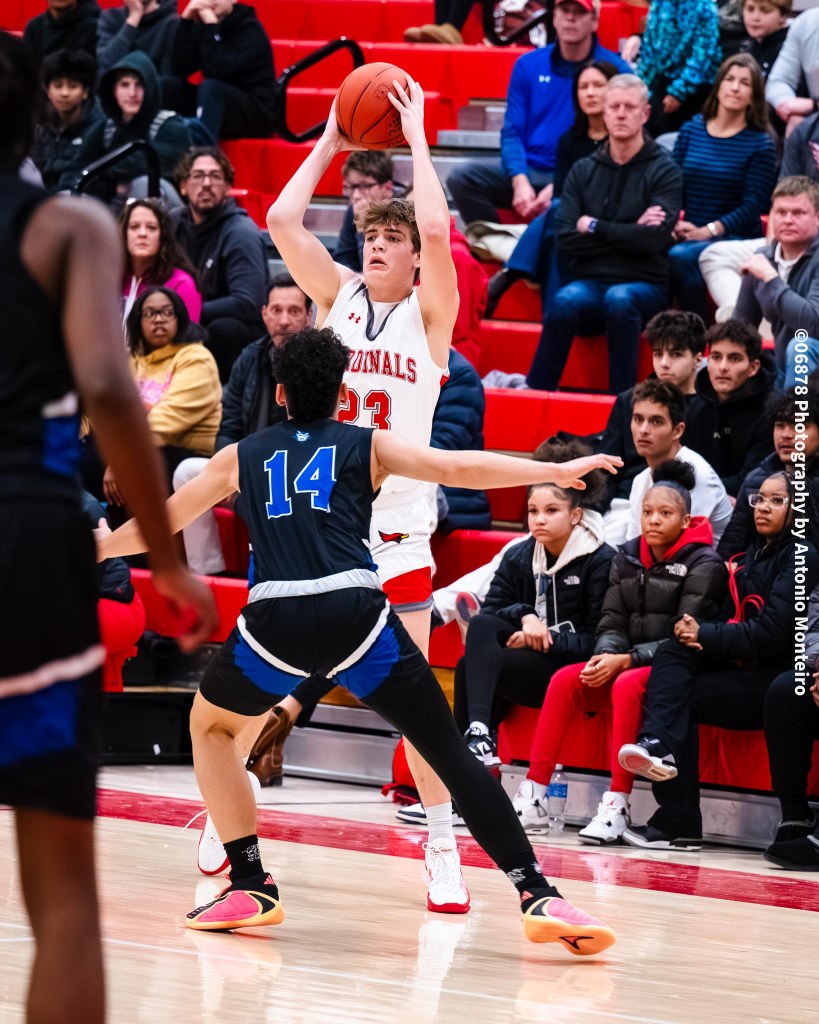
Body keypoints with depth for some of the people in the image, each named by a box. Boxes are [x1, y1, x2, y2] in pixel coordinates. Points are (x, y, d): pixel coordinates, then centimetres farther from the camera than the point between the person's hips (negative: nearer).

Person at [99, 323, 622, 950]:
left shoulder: (243, 457, 25)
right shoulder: (367, 446, 19)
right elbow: (457, 468, 5)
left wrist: (98, 549, 53)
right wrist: (557, 472, 6)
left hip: (275, 617, 1)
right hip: (356, 610, -1)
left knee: (212, 727, 29)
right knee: (450, 751, 2)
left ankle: (250, 890, 22)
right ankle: (539, 897, -10)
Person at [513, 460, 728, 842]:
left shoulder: (704, 564, -8)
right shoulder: (626, 559, 10)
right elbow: (612, 624, 9)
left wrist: (627, 660, -22)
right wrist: (607, 656, -15)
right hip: (626, 666, 6)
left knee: (628, 685, -35)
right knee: (565, 680, -19)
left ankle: (617, 804, -35)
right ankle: (533, 797, -21)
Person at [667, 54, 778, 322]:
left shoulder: (761, 143, 1)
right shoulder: (691, 130, 13)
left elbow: (753, 206, -5)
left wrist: (708, 231, -17)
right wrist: (674, 223, -11)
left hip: (737, 238, -3)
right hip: (689, 234, 3)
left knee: (681, 257, -34)